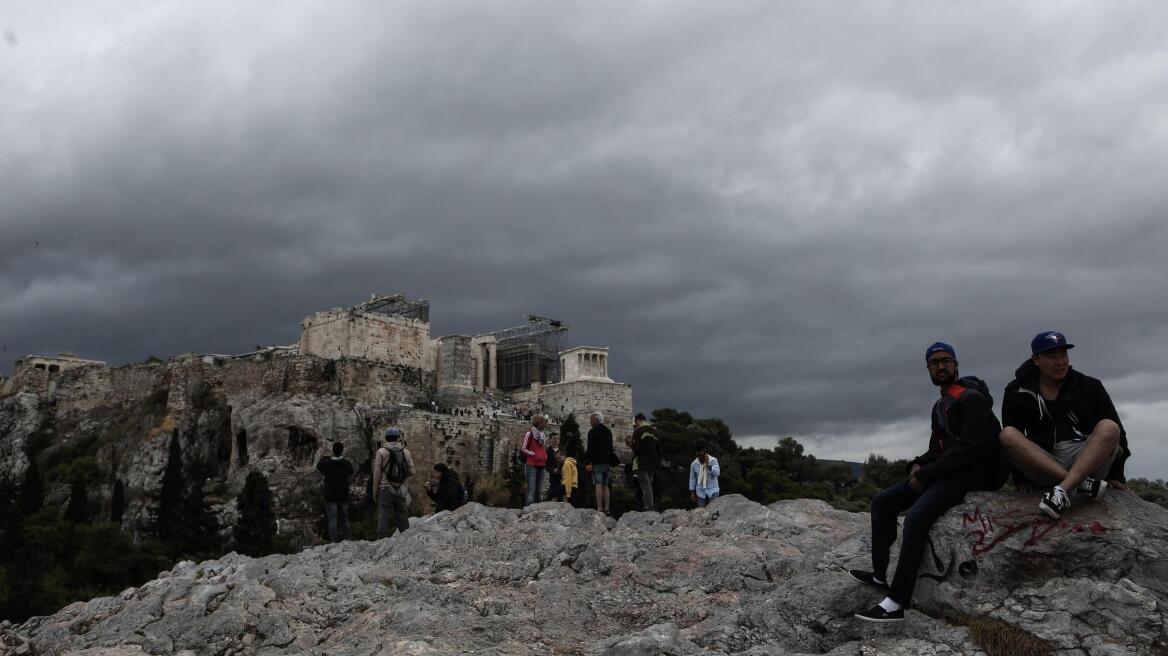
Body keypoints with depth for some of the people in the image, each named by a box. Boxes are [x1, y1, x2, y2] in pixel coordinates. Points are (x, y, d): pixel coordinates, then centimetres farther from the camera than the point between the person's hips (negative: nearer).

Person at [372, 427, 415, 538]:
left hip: (385, 489, -2)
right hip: (402, 491, 2)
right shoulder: (406, 452, 3)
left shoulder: (381, 452, -4)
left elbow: (377, 473, -4)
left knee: (383, 518, -1)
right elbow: (411, 472, 3)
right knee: (403, 518, 11)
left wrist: (375, 490, 3)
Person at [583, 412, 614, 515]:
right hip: (607, 462, 7)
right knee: (606, 485, 10)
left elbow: (590, 448, -14)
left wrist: (588, 462, -13)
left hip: (597, 463, -7)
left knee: (598, 485, -9)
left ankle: (600, 509, -13)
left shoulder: (592, 432, -7)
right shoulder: (608, 431, 16)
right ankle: (607, 508, 8)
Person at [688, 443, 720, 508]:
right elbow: (692, 479, 8)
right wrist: (692, 492, 7)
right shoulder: (694, 464, 0)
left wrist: (708, 464, -26)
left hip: (712, 491, -2)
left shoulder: (713, 460, -6)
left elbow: (717, 473, -18)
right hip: (700, 492, 2)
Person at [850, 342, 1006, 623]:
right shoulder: (940, 406, 19)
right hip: (946, 471, 10)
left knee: (917, 516, -32)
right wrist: (919, 464, 0)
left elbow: (970, 448, -21)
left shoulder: (972, 399, -10)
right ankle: (880, 575, 3)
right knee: (882, 502, 2)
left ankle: (896, 604, -34)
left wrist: (926, 474, -19)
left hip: (972, 474, -10)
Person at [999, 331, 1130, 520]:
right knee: (1007, 435, -26)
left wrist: (1115, 476, 1)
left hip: (1088, 460, 0)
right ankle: (1081, 485, -34)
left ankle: (1063, 490, -41)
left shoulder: (1089, 387, 9)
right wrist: (1020, 477, -2)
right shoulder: (1018, 392, 6)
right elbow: (1012, 440, 6)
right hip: (1043, 467, 0)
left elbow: (1115, 432, 9)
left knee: (1108, 427, -26)